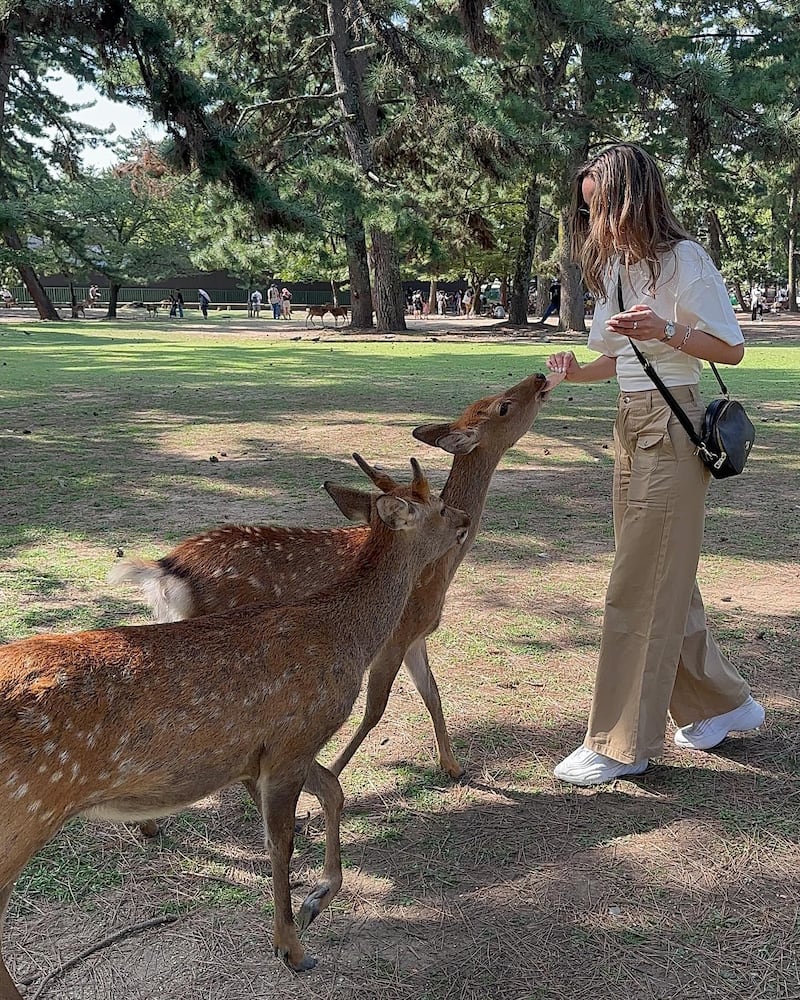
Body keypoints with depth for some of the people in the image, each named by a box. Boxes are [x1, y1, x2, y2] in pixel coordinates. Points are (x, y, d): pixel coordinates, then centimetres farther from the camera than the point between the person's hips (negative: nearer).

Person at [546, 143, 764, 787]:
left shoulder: (684, 259, -11)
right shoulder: (615, 265, 13)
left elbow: (731, 349, -9)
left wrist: (666, 330, -24)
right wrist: (578, 372, -3)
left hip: (672, 428, -9)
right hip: (630, 425, 9)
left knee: (641, 587, -5)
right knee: (665, 580, 15)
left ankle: (622, 745, 4)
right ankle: (722, 703, 32)